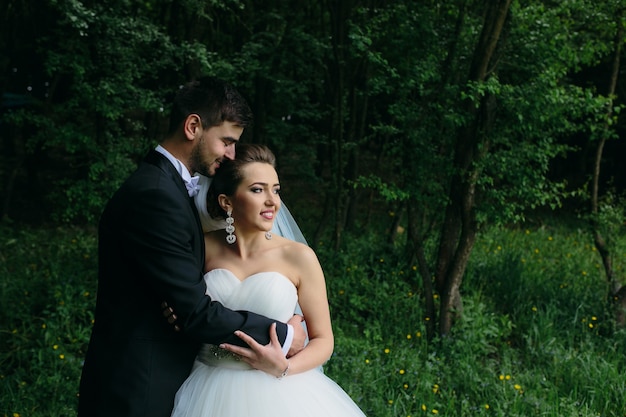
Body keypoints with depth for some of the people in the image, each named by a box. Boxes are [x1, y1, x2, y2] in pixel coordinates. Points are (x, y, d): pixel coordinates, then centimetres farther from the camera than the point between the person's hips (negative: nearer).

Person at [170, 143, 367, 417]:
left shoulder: (299, 256, -6)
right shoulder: (205, 248, -2)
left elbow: (323, 339, -1)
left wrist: (284, 368, -17)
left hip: (277, 394, -2)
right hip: (211, 393, 2)